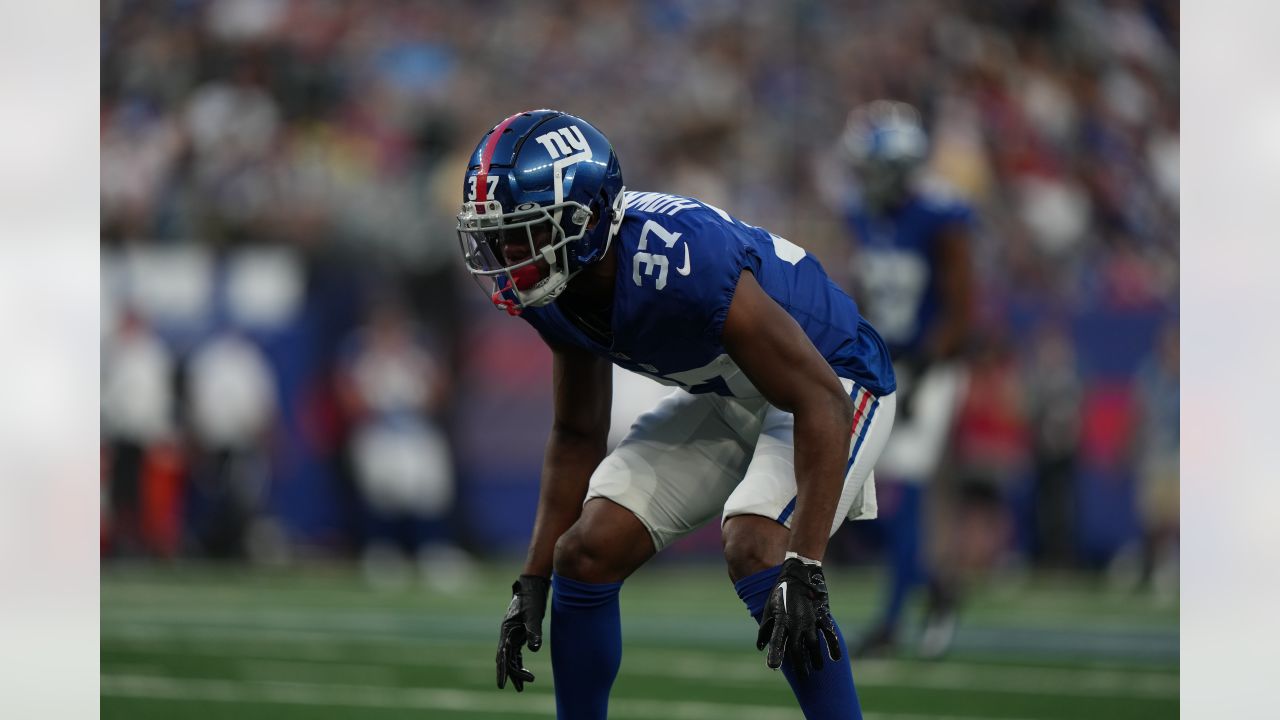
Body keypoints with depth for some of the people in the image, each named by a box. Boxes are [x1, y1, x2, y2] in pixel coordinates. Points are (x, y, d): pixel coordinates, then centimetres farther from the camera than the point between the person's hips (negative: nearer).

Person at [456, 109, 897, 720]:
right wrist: (533, 580, 1)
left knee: (755, 551, -31)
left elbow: (821, 402, -34)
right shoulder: (552, 293, -13)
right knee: (587, 553, -5)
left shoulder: (684, 267, -38)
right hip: (723, 398, 8)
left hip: (835, 380, -8)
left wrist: (804, 568, -39)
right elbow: (578, 435, 4)